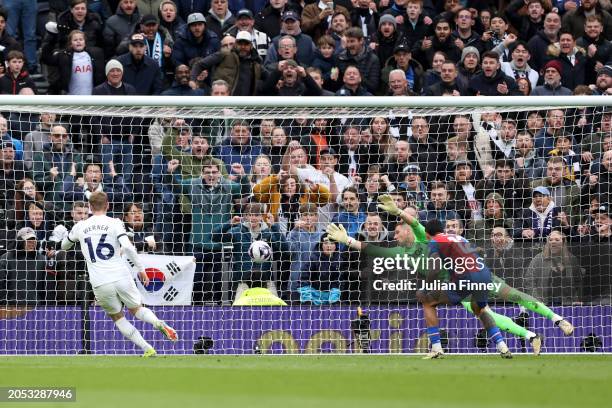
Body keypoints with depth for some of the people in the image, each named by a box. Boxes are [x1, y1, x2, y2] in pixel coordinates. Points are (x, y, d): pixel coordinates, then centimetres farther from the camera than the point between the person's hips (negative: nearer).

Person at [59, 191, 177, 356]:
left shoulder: (80, 226, 8)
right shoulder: (115, 223, 0)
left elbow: (64, 246, 26)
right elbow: (127, 246, -15)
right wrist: (141, 269, -7)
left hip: (100, 284, 0)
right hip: (121, 277, 0)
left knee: (117, 317, 17)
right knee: (136, 309, 19)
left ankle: (148, 349, 4)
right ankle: (158, 323, -14)